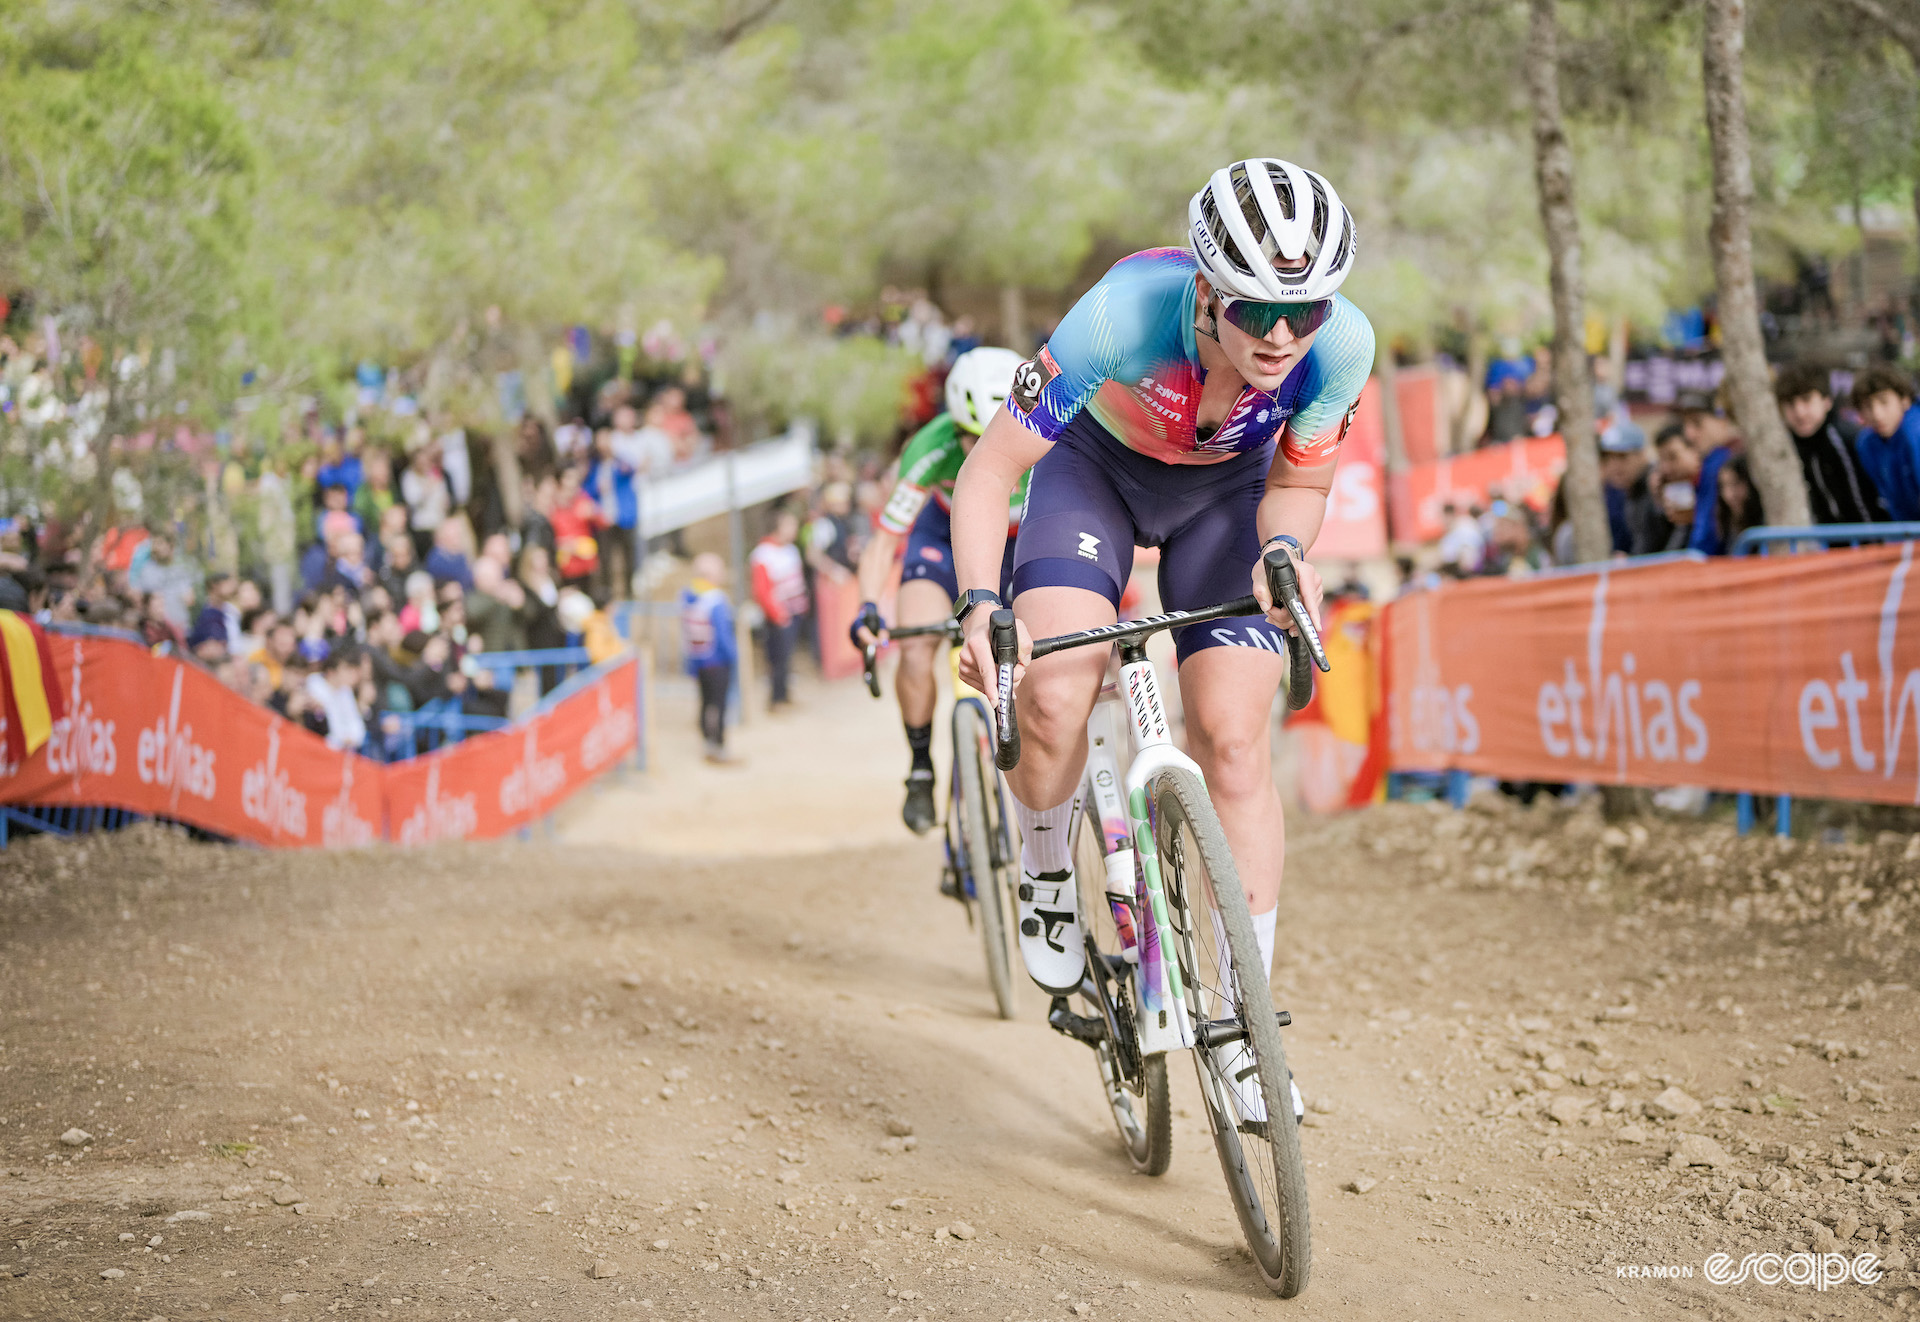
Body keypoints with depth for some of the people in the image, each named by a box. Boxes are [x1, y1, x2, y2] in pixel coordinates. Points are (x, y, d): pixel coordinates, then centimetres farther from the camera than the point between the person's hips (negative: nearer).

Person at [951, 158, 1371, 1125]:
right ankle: (1045, 879, 8)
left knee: (1233, 737, -12)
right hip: (1097, 467, -1)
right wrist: (979, 605, -45)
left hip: (1226, 489, 2)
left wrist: (1285, 551, -32)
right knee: (1054, 698, -25)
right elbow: (987, 474, -30)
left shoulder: (1342, 346, -31)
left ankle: (1242, 1023, 0)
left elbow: (1297, 482, -10)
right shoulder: (1122, 313, -39)